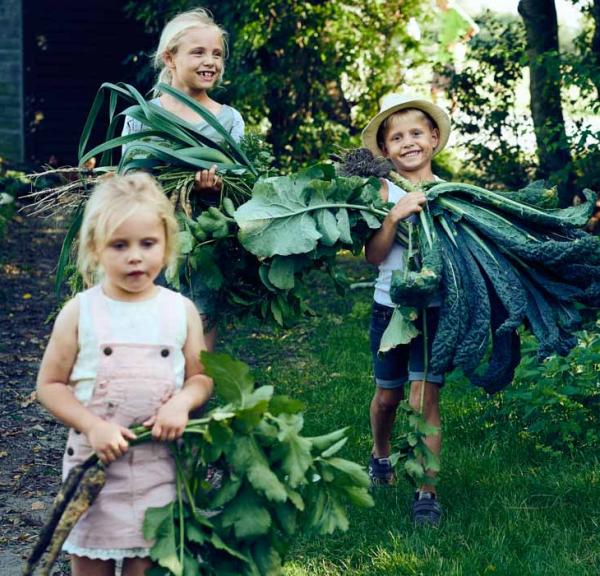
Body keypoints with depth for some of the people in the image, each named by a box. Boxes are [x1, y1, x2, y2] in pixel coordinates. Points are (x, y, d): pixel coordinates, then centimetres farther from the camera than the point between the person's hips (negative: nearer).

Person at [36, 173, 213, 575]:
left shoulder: (181, 311, -1)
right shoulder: (80, 312, -6)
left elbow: (201, 378, 6)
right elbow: (50, 384, -3)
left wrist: (181, 402, -16)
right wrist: (92, 425, -17)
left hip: (159, 465, 1)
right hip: (96, 461, -1)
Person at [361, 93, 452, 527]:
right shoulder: (385, 192, -3)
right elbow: (373, 256, -13)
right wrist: (395, 215, -25)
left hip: (436, 308, -1)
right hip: (391, 307, 1)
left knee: (425, 398, -7)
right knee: (387, 395, 16)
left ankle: (427, 492, -2)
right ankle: (381, 456, 44)